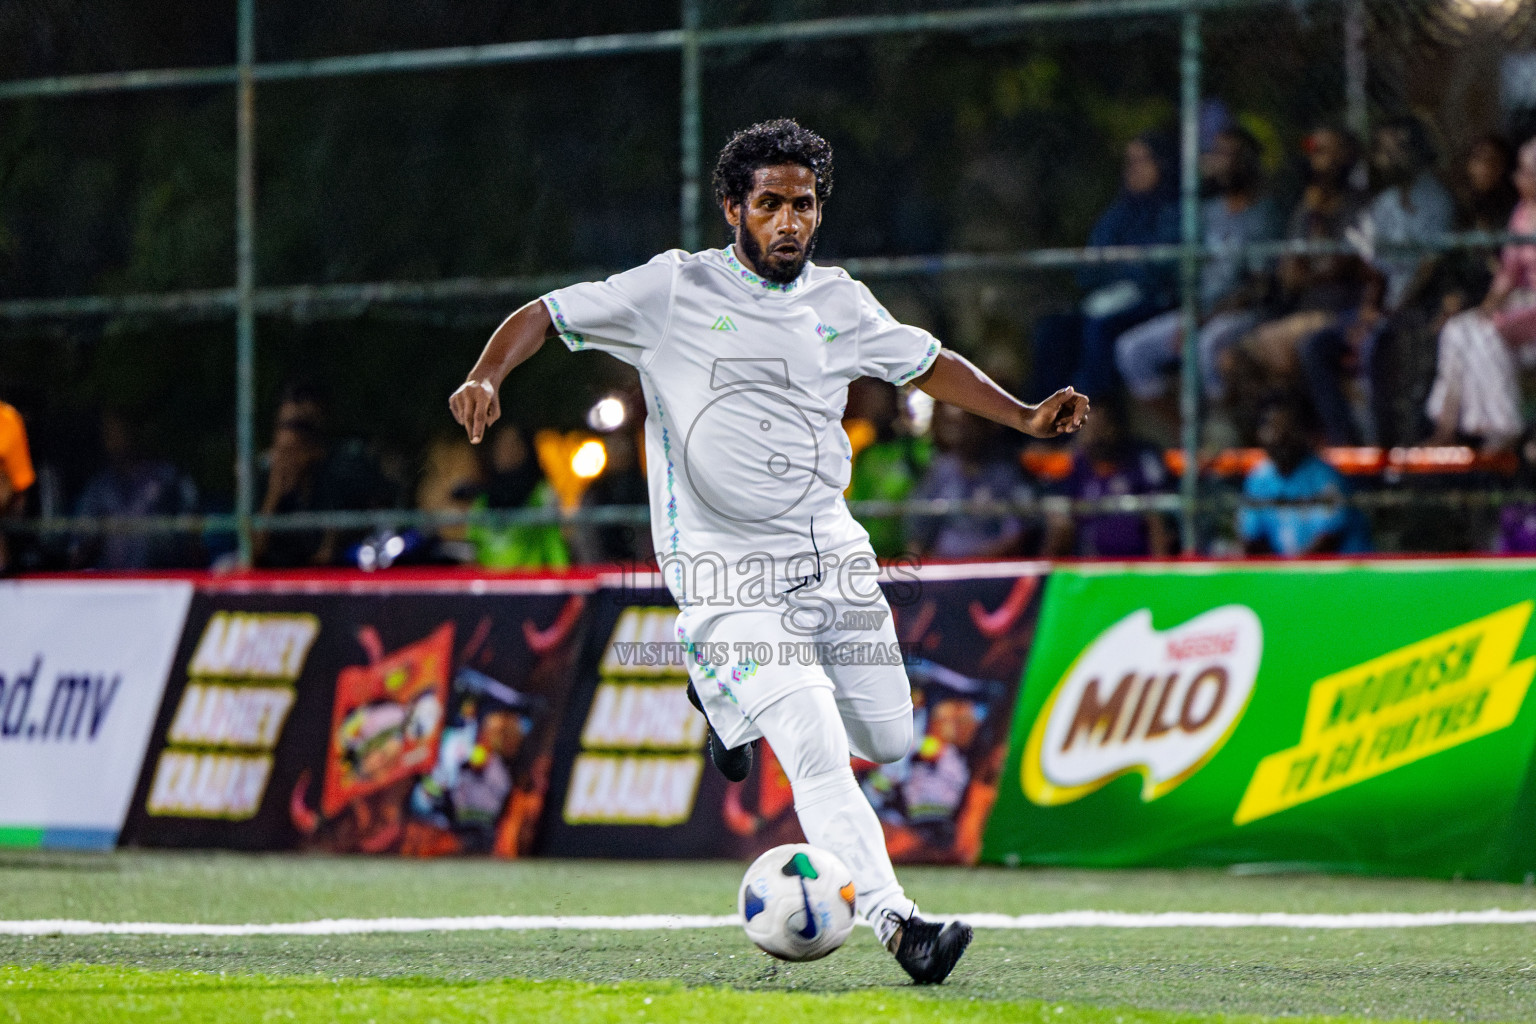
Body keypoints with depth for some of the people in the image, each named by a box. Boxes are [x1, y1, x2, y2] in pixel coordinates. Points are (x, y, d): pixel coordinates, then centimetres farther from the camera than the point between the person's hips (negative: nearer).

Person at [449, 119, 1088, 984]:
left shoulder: (839, 303, 9)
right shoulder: (676, 290, -4)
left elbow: (927, 363, 24)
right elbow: (546, 316, -3)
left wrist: (1026, 418, 15)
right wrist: (486, 379, -21)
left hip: (830, 553, 6)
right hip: (724, 570, -6)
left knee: (887, 742, 10)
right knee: (817, 752, -19)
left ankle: (728, 690, 35)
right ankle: (896, 921, -20)